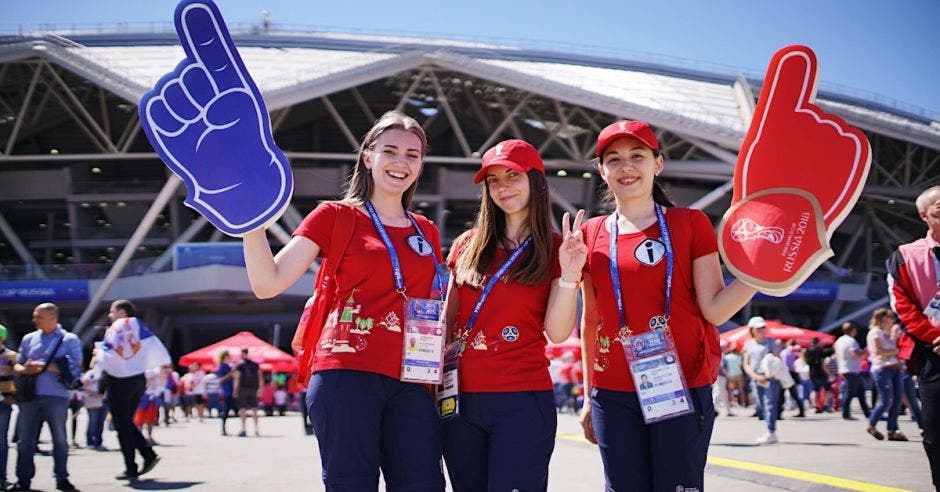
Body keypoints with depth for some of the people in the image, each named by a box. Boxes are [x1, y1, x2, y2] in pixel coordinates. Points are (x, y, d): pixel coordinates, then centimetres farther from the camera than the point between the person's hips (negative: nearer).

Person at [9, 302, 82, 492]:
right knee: (25, 438, 3)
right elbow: (17, 365, 17)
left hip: (56, 396, -3)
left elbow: (74, 368, -8)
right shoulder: (29, 339, 15)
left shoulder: (70, 340, 3)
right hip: (29, 396, 4)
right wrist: (25, 369, -8)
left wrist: (44, 366, -14)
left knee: (60, 438, 1)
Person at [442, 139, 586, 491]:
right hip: (460, 397, 4)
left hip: (523, 400, -3)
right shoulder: (467, 245, 10)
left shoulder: (555, 249, 2)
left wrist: (569, 275, -19)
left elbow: (557, 333, -7)